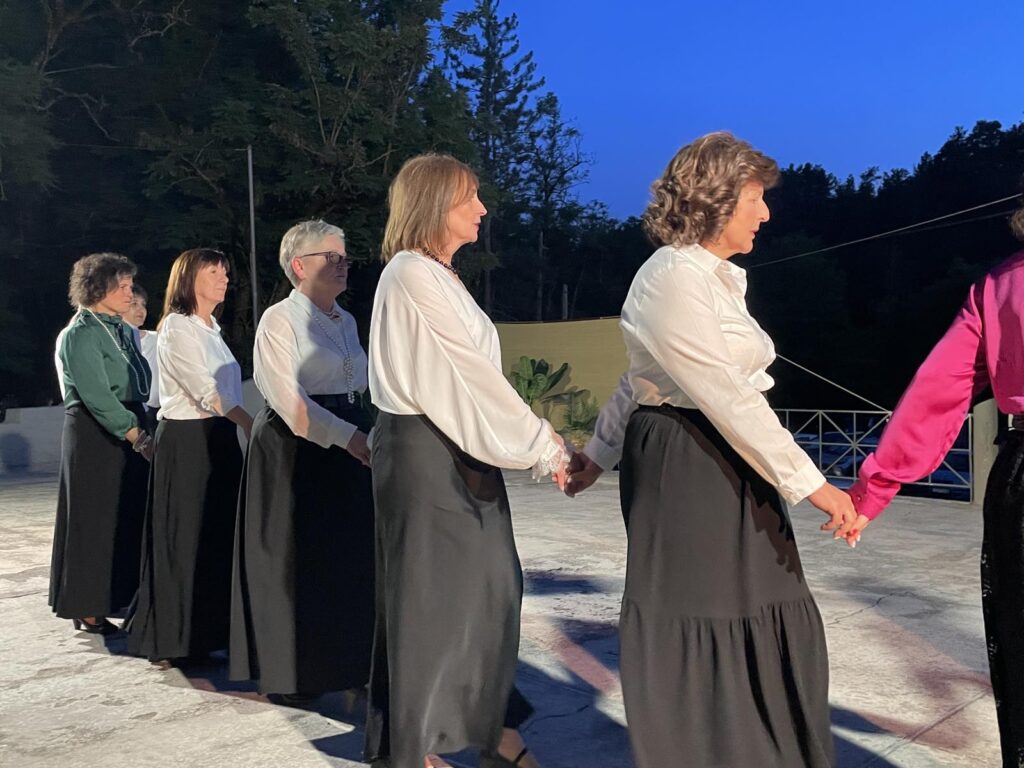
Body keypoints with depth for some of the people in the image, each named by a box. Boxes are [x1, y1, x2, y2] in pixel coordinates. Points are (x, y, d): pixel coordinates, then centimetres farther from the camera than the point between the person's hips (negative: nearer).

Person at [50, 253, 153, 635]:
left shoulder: (122, 330, 13)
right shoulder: (80, 335, -10)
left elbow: (139, 386, 11)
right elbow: (97, 397, -19)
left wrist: (142, 430, -1)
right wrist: (139, 437, -22)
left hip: (128, 430, 7)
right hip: (93, 435, -7)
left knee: (128, 519, 9)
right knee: (94, 521, 0)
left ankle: (118, 597, 20)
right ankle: (88, 609, 11)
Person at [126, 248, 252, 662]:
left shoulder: (211, 328, 15)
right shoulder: (177, 328, -10)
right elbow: (207, 392, -19)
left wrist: (242, 429, 6)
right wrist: (253, 426, -24)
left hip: (219, 438, 8)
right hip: (187, 440, -8)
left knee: (218, 534, 9)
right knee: (185, 537, -2)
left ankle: (210, 628, 18)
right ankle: (173, 638, 8)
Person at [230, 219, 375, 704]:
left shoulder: (345, 320, 14)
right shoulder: (280, 319, -8)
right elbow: (290, 401, -17)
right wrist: (350, 438, -23)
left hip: (349, 444, 7)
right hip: (296, 448, -7)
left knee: (348, 557, 8)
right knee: (296, 559, 1)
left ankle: (344, 660, 20)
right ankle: (288, 671, 14)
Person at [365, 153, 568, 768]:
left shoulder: (440, 277, 15)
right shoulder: (412, 275, -14)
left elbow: (470, 376, 12)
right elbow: (471, 375, -17)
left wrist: (534, 433, 2)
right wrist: (544, 446, -11)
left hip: (460, 450, 9)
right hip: (423, 452, -9)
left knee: (490, 584, 11)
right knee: (425, 594, 2)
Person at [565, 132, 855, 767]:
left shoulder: (713, 278, 15)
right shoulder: (674, 280, -16)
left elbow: (641, 380, 18)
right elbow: (726, 396, -21)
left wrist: (599, 454, 23)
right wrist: (808, 482, -20)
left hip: (731, 469, 9)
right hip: (686, 470, -9)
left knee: (768, 622, 13)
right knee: (695, 630, 3)